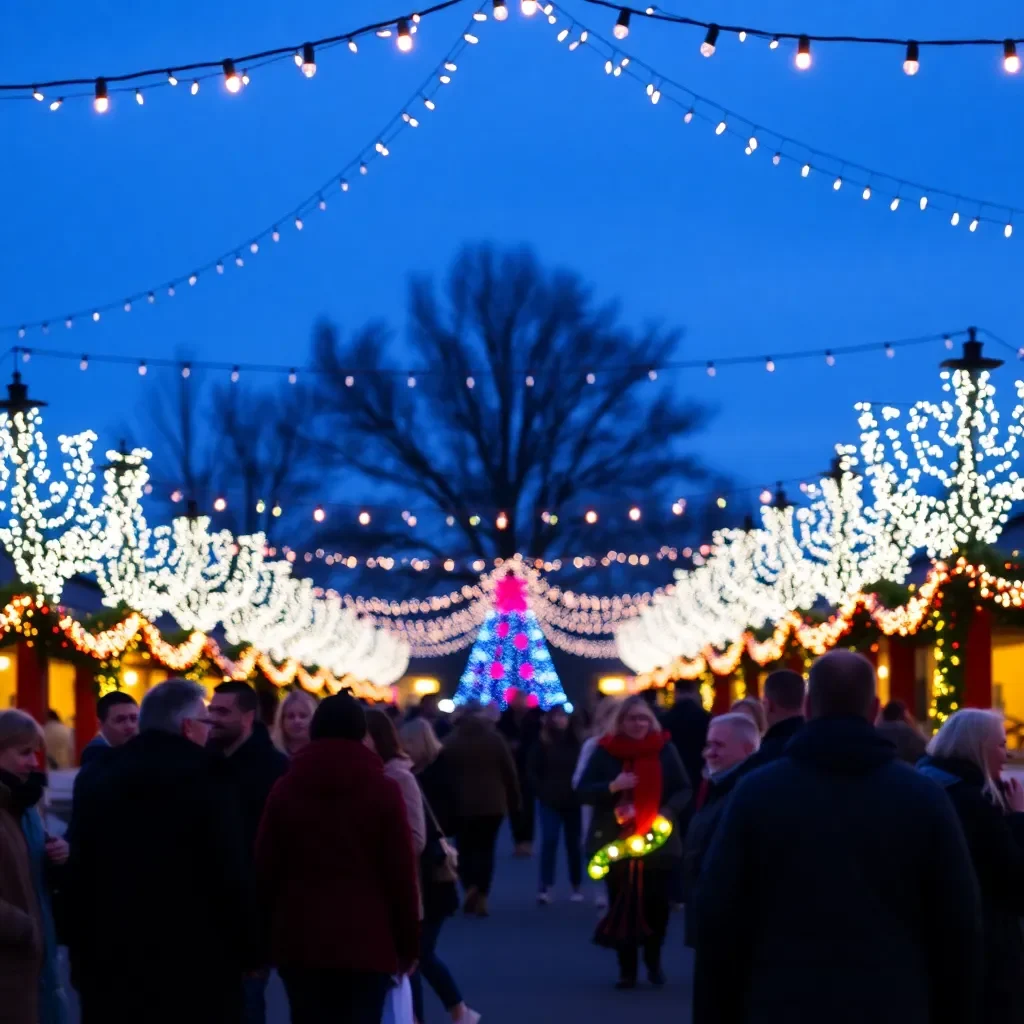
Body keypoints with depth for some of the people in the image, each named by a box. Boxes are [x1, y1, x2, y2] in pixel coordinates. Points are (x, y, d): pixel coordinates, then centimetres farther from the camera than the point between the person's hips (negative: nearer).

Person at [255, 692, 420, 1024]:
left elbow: (265, 870, 6)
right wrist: (407, 945, 4)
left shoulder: (285, 790, 7)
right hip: (366, 940, -3)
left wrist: (266, 936, 13)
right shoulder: (383, 790, -1)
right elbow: (401, 875, -3)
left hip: (299, 938, 3)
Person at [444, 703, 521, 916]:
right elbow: (510, 772, 1)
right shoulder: (495, 739, 1)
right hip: (492, 803, 0)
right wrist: (514, 802, 9)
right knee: (485, 849, 6)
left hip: (462, 803, 0)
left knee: (466, 848, 10)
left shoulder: (451, 741, 3)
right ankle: (482, 897, 0)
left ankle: (470, 887, -13)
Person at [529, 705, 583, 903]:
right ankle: (545, 887, -13)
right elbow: (531, 771, 0)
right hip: (550, 801, -1)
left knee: (574, 843, 9)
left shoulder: (576, 742, 0)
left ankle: (576, 887, 19)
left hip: (573, 801, 2)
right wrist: (542, 792, -6)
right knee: (549, 841, -10)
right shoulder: (542, 744, -2)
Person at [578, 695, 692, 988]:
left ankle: (653, 961, 23)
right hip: (616, 842, 0)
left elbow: (684, 789, 4)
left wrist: (668, 812, -14)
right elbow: (583, 791, -2)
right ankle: (627, 967, 13)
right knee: (621, 905, 0)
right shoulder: (606, 750, 1)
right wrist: (612, 786, -19)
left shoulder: (665, 748, 2)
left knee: (657, 903, -2)